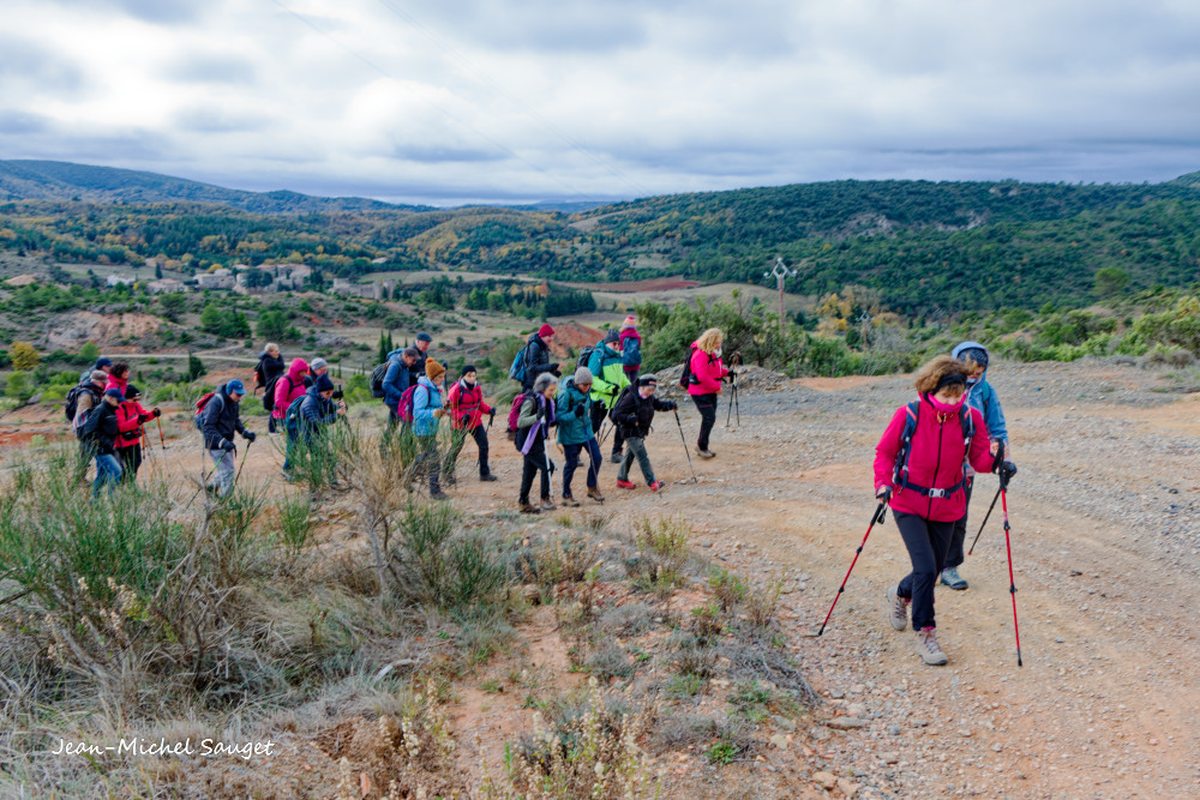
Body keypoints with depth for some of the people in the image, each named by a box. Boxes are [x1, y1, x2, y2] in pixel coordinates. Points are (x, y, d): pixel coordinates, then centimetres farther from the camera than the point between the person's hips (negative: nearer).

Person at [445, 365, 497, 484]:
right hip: (461, 424, -6)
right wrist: (461, 416, -25)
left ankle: (484, 473, 19)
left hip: (476, 422, 6)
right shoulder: (457, 389, -17)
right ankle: (448, 474, 22)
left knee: (484, 445, 6)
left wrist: (489, 410, -6)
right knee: (456, 448, 5)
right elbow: (450, 407, -14)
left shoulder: (477, 387, 2)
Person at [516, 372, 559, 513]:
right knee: (546, 466, -13)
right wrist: (537, 417, -36)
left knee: (530, 471, 13)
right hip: (528, 441, -9)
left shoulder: (547, 401, 7)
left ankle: (523, 502, 22)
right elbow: (520, 422, -24)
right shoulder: (531, 401, -18)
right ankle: (545, 499, -4)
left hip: (538, 441, 9)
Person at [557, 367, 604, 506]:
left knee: (596, 457, 4)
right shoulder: (566, 393, -22)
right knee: (572, 464, 3)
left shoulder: (586, 391, -2)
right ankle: (566, 495, 19)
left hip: (586, 430, 6)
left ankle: (592, 488, 24)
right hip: (571, 435, -6)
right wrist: (575, 414, -34)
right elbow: (559, 416, -22)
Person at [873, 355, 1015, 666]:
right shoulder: (908, 416, -16)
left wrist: (995, 462, -25)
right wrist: (883, 483, -20)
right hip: (909, 504, -3)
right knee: (925, 568, -15)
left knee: (932, 571, 14)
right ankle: (925, 635, 3)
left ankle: (901, 594, 48)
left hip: (947, 507, 4)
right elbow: (884, 452, -5)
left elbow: (979, 456, -2)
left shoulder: (970, 419, -9)